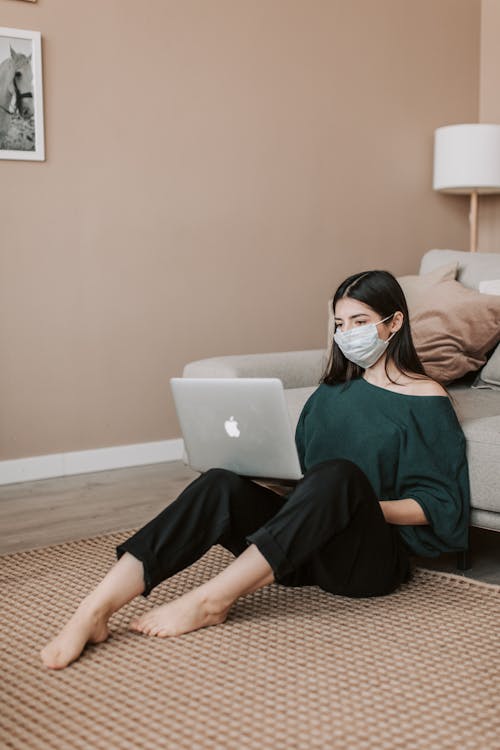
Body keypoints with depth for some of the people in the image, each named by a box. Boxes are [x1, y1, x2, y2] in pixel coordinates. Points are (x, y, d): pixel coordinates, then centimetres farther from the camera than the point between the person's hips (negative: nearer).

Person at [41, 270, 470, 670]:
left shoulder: (427, 400, 1)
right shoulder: (332, 393, 18)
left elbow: (443, 506, -3)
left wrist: (364, 506, -17)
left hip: (373, 556, -4)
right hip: (306, 548, 5)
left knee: (339, 475, -36)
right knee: (220, 485, -24)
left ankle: (208, 600, -38)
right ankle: (95, 610, -37)